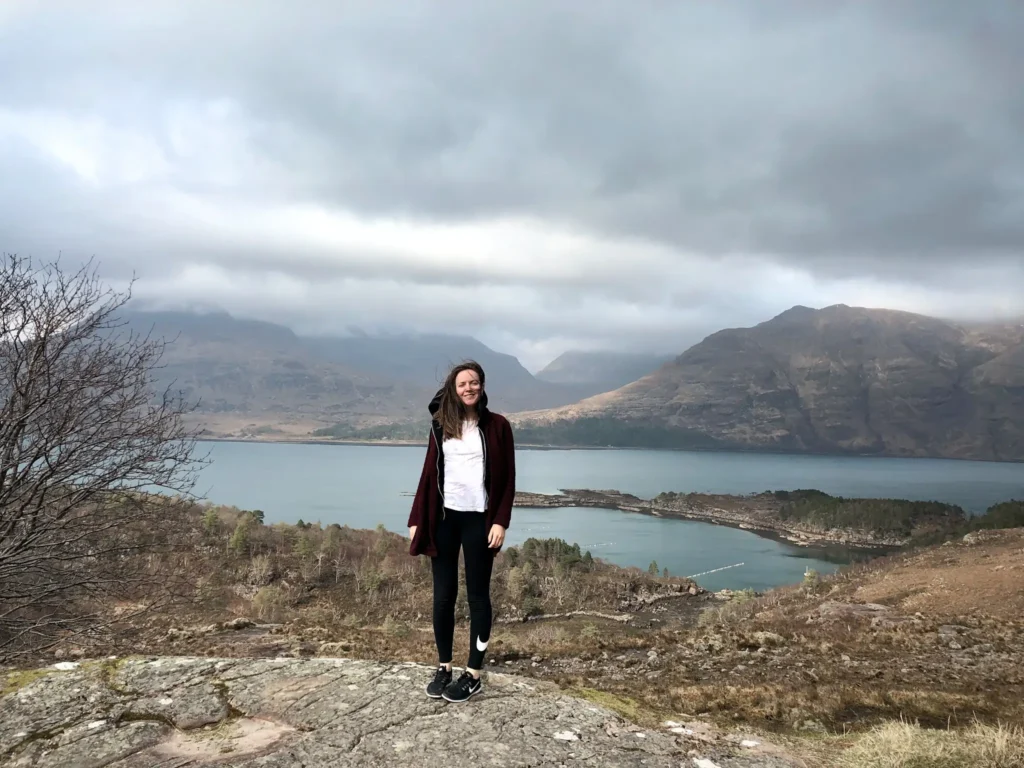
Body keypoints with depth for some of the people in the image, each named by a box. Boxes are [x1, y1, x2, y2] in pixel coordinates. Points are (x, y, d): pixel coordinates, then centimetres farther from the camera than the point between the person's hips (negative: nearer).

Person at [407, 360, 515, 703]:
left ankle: (474, 675, 14)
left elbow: (507, 479, -2)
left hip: (478, 519, -2)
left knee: (477, 595, 5)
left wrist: (500, 521, -10)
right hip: (443, 517, 3)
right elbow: (429, 474, 8)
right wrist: (417, 519, 4)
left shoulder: (497, 425, -1)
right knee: (443, 595, 7)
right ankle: (443, 668, 21)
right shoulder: (441, 424, 6)